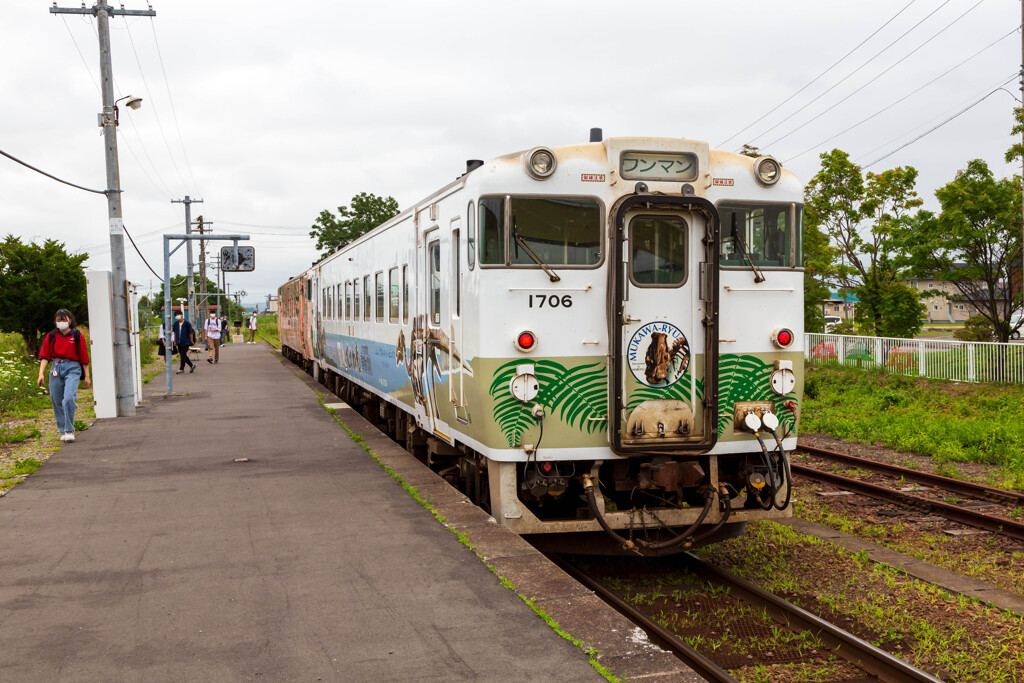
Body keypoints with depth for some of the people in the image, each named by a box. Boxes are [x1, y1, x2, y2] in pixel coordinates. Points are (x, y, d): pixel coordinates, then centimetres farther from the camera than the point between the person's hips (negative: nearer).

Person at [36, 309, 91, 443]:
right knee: (57, 401, 5)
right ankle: (63, 431, 18)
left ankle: (69, 431, -14)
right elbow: (44, 355, 5)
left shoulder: (77, 336, 2)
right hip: (56, 368, 3)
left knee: (68, 398, -20)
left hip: (73, 368, -3)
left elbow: (84, 356, 6)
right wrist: (41, 373, -6)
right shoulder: (51, 336, 8)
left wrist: (87, 376, 8)